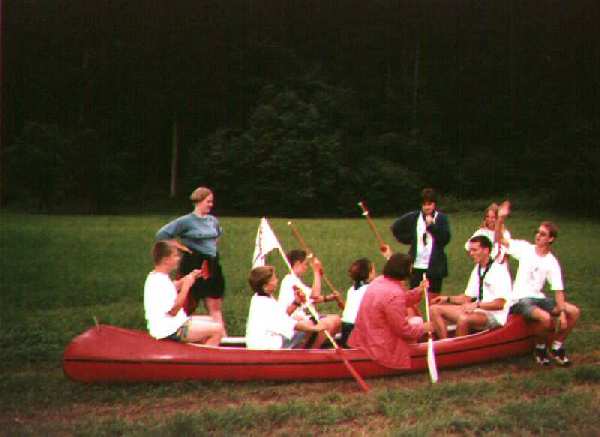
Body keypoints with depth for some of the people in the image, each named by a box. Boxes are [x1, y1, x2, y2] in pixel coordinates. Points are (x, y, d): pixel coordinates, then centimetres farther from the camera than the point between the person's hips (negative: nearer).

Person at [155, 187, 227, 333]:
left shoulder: (213, 220, 7)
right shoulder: (187, 221, -11)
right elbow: (162, 234, -13)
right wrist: (180, 246, -11)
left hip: (212, 266, 6)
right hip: (194, 265, -6)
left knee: (215, 306, 8)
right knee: (187, 304, 3)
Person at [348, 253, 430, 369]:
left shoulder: (379, 281, 2)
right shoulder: (395, 294, -27)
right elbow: (403, 329, -19)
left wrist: (419, 290, 15)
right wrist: (423, 328, -3)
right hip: (380, 347, -9)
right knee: (417, 321, 11)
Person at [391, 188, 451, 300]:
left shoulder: (441, 218, 0)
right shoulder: (413, 217, 4)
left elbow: (446, 238, -10)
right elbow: (395, 228, 13)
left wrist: (431, 225, -16)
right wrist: (409, 239, 7)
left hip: (434, 266, -1)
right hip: (417, 265, 1)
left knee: (433, 299, 6)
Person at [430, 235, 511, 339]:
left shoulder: (499, 271, -11)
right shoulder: (477, 270, 14)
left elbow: (500, 304, -17)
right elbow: (468, 297, 19)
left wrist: (477, 305, -26)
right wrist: (448, 299, 5)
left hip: (494, 315, -9)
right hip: (477, 311, 9)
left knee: (464, 319, -39)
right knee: (435, 309, -2)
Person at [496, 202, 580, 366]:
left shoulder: (552, 263, 2)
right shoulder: (525, 248, 1)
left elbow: (559, 290, -3)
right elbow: (499, 239, -3)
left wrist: (562, 312, -16)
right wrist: (501, 218, -18)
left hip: (539, 298, 4)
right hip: (520, 299, -4)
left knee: (574, 312, -11)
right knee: (546, 318, -32)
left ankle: (556, 347, 5)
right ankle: (540, 348, -2)